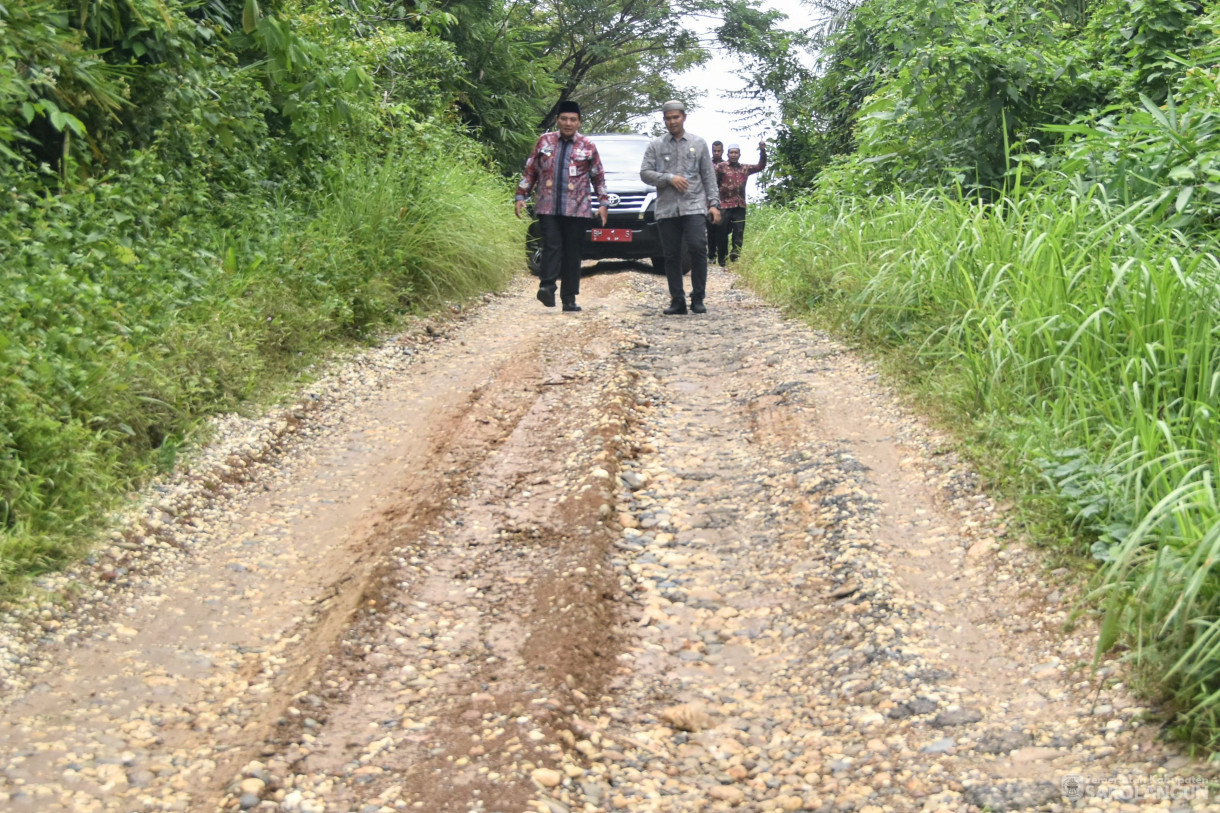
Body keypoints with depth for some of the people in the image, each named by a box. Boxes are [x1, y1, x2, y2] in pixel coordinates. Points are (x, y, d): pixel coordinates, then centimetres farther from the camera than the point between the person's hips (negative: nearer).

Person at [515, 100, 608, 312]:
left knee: (572, 253, 2)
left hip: (576, 209, 0)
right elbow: (530, 170, 13)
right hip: (548, 207, 0)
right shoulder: (544, 141, 9)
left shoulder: (588, 147, 8)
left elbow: (599, 176, 14)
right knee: (552, 246, -15)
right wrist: (521, 196, 7)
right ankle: (547, 286, -22)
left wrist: (603, 203, 8)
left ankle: (569, 298, 5)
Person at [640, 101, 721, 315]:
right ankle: (677, 301, 9)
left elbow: (709, 176, 11)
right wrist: (669, 178, -11)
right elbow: (645, 173, 3)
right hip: (666, 209, 1)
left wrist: (714, 203, 3)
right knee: (671, 256, 2)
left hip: (694, 207, -1)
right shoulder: (655, 146, 11)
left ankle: (698, 298, -6)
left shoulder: (698, 144, 13)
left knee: (698, 248, -16)